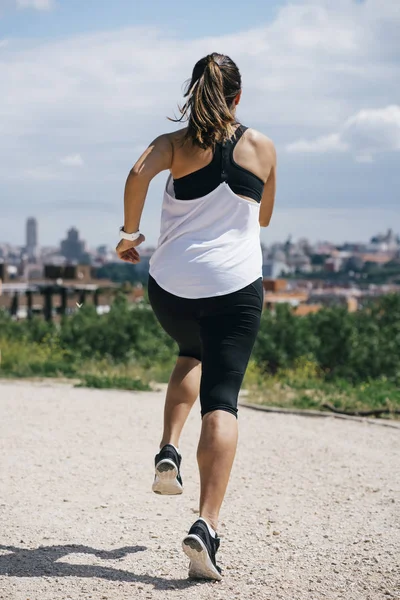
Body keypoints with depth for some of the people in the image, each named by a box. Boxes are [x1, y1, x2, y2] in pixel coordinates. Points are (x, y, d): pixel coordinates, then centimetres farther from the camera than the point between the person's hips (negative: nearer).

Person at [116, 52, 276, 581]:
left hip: (172, 285, 2)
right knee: (221, 402, -5)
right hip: (236, 286, -2)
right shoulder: (263, 148, 6)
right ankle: (206, 526, -20)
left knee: (193, 355, 33)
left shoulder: (176, 144, 2)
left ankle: (169, 451, 13)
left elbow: (138, 175, -19)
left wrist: (129, 233, -5)